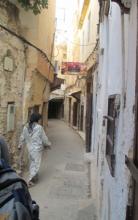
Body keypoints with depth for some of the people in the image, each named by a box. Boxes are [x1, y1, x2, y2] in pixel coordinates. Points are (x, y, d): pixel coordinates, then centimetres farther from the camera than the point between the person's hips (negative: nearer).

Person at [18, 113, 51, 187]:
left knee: (32, 163, 21)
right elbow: (44, 138, -9)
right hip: (37, 149, -6)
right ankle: (30, 180, -1)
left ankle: (33, 176, 36)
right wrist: (48, 144, 10)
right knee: (36, 164, 2)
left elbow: (22, 137, 9)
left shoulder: (26, 127, -2)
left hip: (30, 148, 6)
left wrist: (20, 145, 26)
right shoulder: (39, 128, -17)